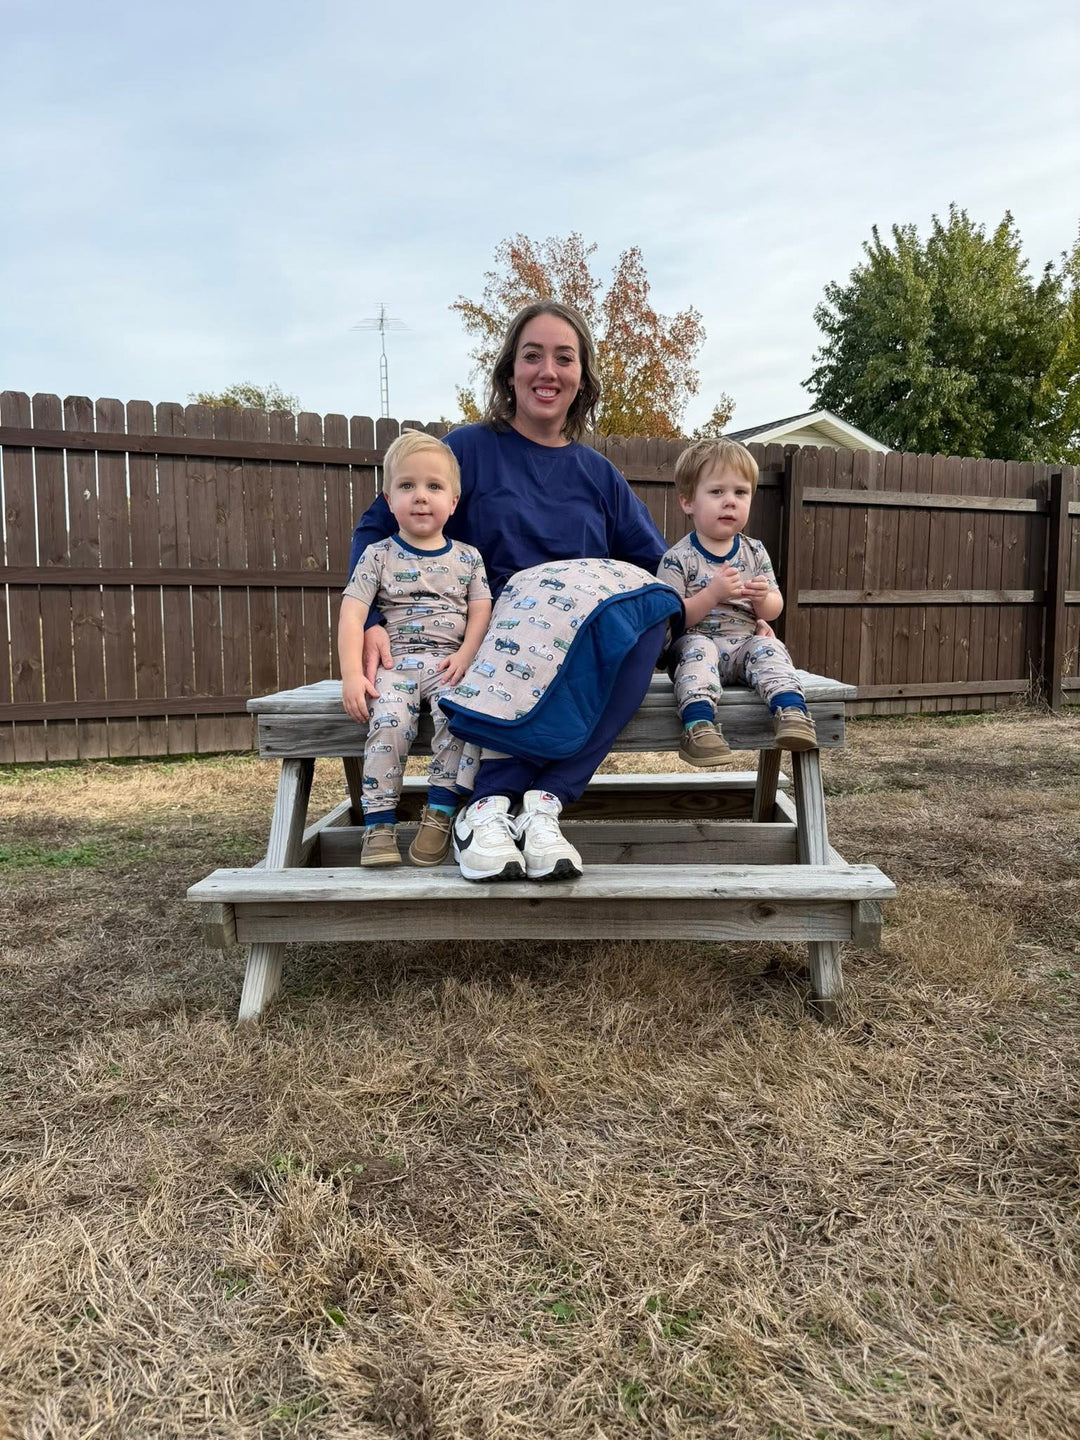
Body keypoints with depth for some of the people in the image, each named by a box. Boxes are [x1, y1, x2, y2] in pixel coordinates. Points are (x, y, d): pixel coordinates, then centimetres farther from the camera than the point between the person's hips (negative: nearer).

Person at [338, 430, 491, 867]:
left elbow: (480, 611, 7)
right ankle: (379, 824, -22)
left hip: (449, 662, 1)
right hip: (395, 661, -1)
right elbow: (352, 615, -1)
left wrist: (465, 656, -12)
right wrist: (352, 675, -13)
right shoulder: (378, 556, 8)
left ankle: (440, 811, -19)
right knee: (388, 719, -30)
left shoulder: (467, 558, 14)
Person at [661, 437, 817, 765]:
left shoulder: (754, 552, 9)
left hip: (745, 643, 4)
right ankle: (699, 725, -49)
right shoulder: (677, 559, -6)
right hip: (697, 641, -4)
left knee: (769, 648, -26)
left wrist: (763, 598, -12)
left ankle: (792, 712, -38)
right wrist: (713, 594, -25)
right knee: (698, 648, -34)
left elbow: (774, 610, 12)